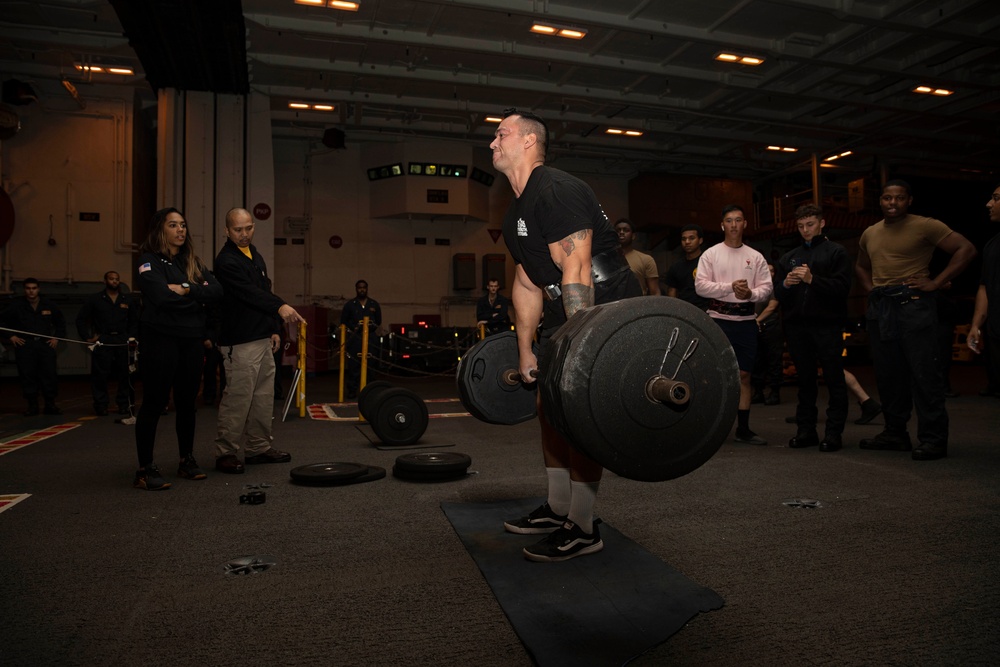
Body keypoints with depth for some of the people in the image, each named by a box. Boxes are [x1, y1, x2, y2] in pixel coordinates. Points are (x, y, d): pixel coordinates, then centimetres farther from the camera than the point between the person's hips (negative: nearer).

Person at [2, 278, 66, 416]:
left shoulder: (49, 304, 7)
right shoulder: (16, 305, 2)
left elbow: (60, 322, 19)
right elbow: (4, 322, 12)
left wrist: (57, 337, 10)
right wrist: (11, 336, 2)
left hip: (45, 344, 1)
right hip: (24, 345, -1)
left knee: (49, 375, -2)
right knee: (27, 376, -1)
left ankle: (50, 405, 6)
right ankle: (32, 406, 8)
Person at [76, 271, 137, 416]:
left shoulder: (127, 300, 14)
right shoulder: (95, 299, 6)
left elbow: (134, 321, 19)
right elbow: (81, 319, 8)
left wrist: (132, 336, 7)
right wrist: (87, 337, 0)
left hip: (123, 342, 2)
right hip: (102, 342, -2)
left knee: (124, 374, 2)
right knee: (100, 375, -3)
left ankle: (124, 404, 11)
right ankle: (101, 405, 4)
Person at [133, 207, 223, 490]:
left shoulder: (192, 261, 15)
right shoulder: (149, 261, -3)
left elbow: (217, 291, 0)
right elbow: (162, 297, -20)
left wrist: (186, 290, -14)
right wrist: (197, 297, -7)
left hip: (192, 340, 6)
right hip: (160, 339, -6)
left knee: (187, 401, 11)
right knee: (154, 402, -4)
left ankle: (187, 460, 23)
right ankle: (145, 469, 2)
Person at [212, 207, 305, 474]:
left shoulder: (256, 257, 18)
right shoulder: (226, 261, -12)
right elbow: (249, 292, -27)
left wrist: (274, 329, 16)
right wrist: (280, 307, -41)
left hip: (263, 339, 9)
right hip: (240, 342, -9)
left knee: (264, 397, 12)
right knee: (237, 398, -7)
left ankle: (258, 447, 21)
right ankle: (226, 452, 4)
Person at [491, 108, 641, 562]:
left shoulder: (556, 192, -18)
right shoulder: (516, 213, 14)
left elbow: (576, 271, -27)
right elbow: (527, 284, 16)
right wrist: (526, 351, 16)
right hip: (566, 313, 11)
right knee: (550, 406, 12)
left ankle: (582, 530, -1)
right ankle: (557, 511, 25)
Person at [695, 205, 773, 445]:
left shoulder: (755, 257, 10)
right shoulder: (710, 254, 2)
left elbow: (766, 287, 5)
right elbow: (700, 285, -8)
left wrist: (751, 293, -16)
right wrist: (730, 287, -17)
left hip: (746, 320, 3)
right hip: (719, 318, -3)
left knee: (744, 375, 7)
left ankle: (743, 429, 15)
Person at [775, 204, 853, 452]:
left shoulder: (836, 252, 6)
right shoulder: (788, 257, 19)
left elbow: (843, 287, -7)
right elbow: (777, 293, 13)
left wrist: (812, 280, -18)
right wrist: (786, 284, -9)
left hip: (827, 325, -4)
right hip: (797, 326, 4)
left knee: (834, 380, -2)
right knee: (805, 380, 8)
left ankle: (834, 432, 3)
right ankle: (806, 430, 14)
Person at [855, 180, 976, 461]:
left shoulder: (925, 226, -3)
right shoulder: (870, 234, 16)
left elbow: (966, 249, -8)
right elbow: (861, 266, 32)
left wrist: (936, 283, -12)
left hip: (913, 303, -6)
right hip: (879, 308, 6)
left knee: (924, 373, -6)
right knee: (888, 374, 10)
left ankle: (933, 438, -1)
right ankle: (895, 433, 21)